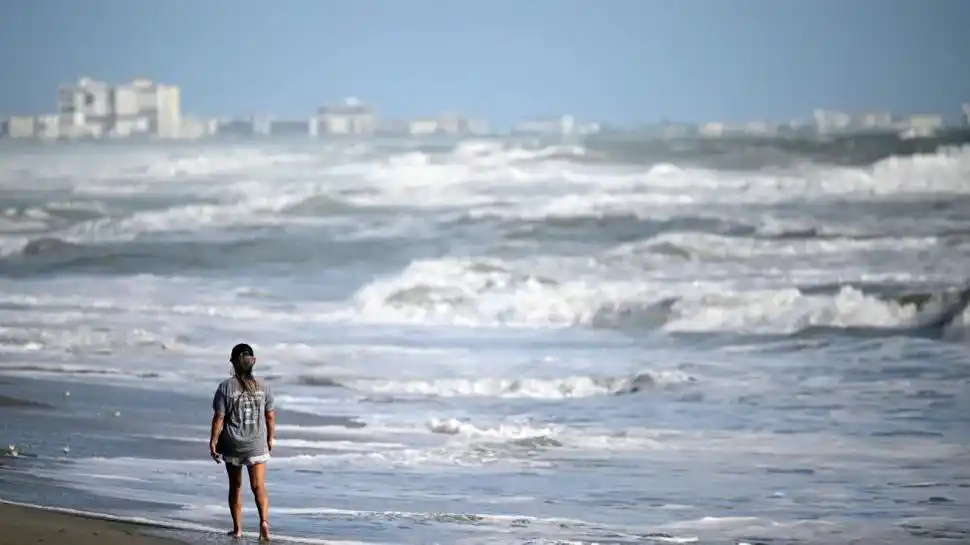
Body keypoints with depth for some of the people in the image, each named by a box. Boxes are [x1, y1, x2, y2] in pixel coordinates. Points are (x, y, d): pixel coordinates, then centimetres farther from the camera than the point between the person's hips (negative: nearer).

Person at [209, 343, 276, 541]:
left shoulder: (225, 387, -9)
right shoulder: (263, 387, -1)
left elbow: (219, 418, -10)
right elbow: (270, 417, 4)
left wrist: (213, 442, -3)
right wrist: (270, 439, 17)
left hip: (232, 445, -1)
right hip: (257, 445, 1)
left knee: (235, 487, 13)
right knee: (258, 487, -1)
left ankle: (237, 528, 19)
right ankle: (264, 520, -24)